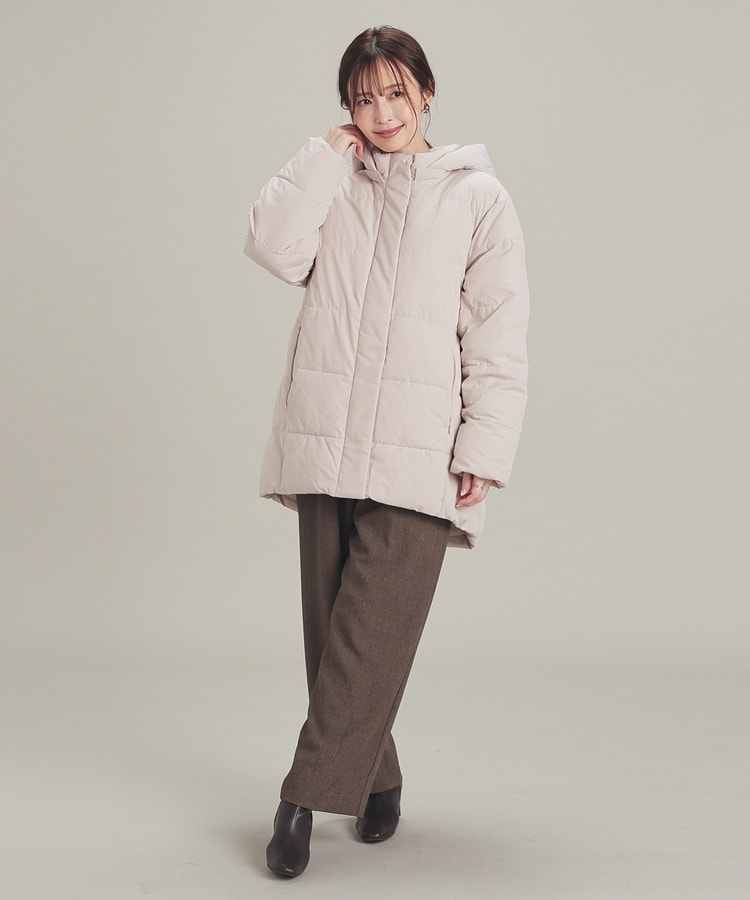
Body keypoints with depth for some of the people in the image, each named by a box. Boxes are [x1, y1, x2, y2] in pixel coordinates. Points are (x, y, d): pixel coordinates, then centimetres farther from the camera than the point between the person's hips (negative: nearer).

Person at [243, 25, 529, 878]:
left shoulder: (478, 198, 5)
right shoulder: (333, 188, 15)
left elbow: (498, 342, 1)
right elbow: (275, 247, -5)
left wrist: (485, 450, -6)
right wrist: (330, 153, 0)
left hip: (417, 454, -3)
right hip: (324, 444, 4)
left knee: (371, 629, -9)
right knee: (331, 625, 7)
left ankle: (307, 795, -1)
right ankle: (375, 779, 22)